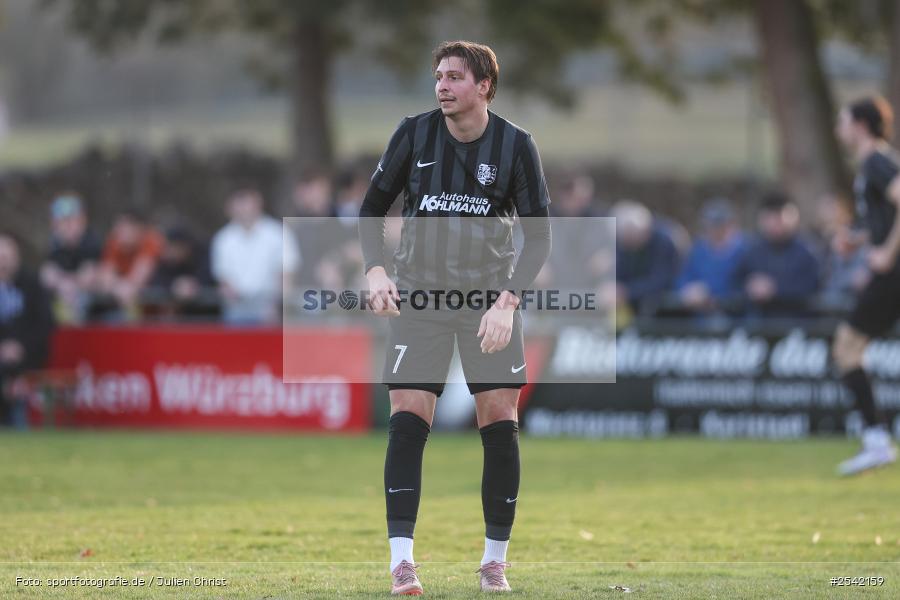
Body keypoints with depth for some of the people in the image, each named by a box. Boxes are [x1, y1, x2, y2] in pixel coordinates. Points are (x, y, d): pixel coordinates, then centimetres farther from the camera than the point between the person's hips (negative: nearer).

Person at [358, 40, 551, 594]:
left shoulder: (516, 146, -6)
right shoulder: (414, 134, -3)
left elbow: (540, 236, -5)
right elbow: (373, 207, 6)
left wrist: (507, 300, -18)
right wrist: (376, 270, -11)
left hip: (491, 297, 0)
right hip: (418, 295, 0)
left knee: (500, 424, -3)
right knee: (407, 420, -10)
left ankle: (495, 560, 9)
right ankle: (401, 560, -10)